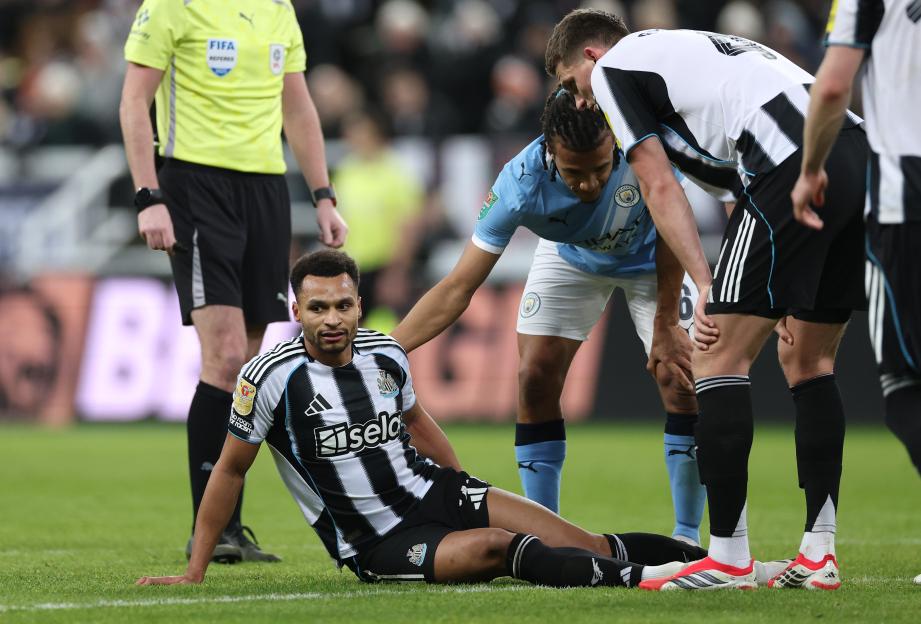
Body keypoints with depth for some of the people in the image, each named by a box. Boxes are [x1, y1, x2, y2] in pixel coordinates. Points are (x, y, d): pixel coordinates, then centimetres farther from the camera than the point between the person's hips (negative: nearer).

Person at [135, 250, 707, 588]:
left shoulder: (386, 354, 0)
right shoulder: (270, 378, -15)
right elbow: (231, 471, -4)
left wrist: (470, 493, 23)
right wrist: (195, 573, -2)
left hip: (434, 490, 5)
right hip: (376, 546, -5)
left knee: (587, 548, -10)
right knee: (496, 548, -32)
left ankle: (702, 557, -2)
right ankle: (637, 579, -37)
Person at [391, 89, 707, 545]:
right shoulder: (521, 184, -38)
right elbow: (458, 288, -32)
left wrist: (666, 326, -18)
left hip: (650, 258, -1)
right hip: (569, 259, 1)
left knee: (681, 376, -15)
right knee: (535, 379, -12)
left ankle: (687, 537, -2)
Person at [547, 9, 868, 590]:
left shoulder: (613, 65, 13)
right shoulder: (708, 49, 35)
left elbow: (660, 187, 2)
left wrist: (707, 285, -3)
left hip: (796, 170, -8)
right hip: (861, 157, 8)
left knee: (720, 358, -2)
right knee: (810, 360, 18)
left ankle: (729, 558, -3)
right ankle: (819, 555, 15)